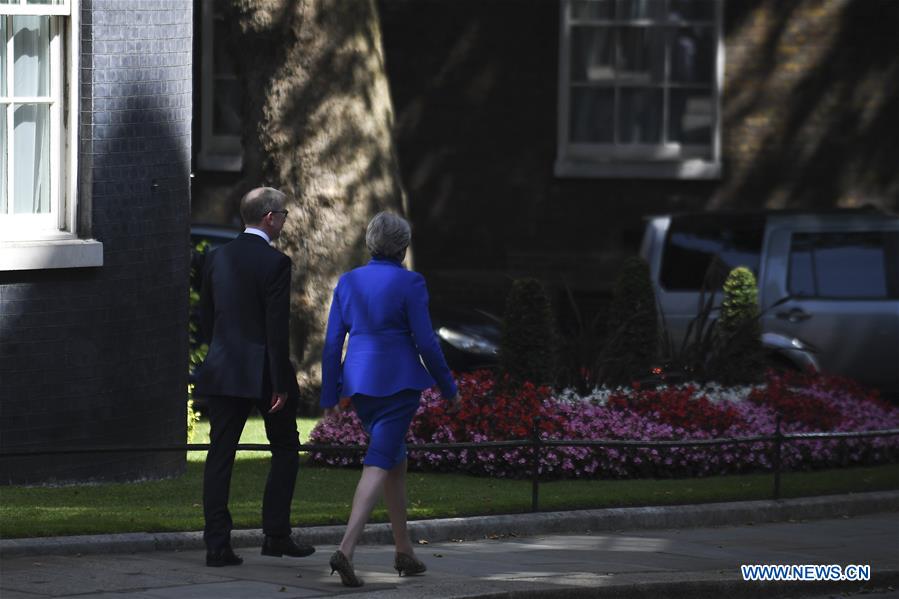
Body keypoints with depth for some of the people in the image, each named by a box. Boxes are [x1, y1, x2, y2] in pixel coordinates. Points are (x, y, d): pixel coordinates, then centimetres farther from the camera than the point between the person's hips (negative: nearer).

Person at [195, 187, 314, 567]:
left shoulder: (217, 258, 6)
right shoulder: (275, 263, -12)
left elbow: (205, 317, 12)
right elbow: (277, 327, -15)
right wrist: (281, 384, -12)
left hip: (223, 371, 5)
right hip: (264, 371, -5)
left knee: (220, 455, 3)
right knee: (285, 450, 12)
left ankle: (217, 544, -3)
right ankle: (276, 536, 10)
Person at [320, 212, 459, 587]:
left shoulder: (348, 282, 6)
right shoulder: (409, 283, -8)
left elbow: (332, 342, 7)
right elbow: (425, 341, -8)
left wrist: (330, 394, 13)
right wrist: (448, 388, 3)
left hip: (359, 382, 6)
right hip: (399, 381, -5)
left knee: (395, 460, 19)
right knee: (379, 463, -8)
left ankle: (404, 553, 24)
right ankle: (346, 550, -25)